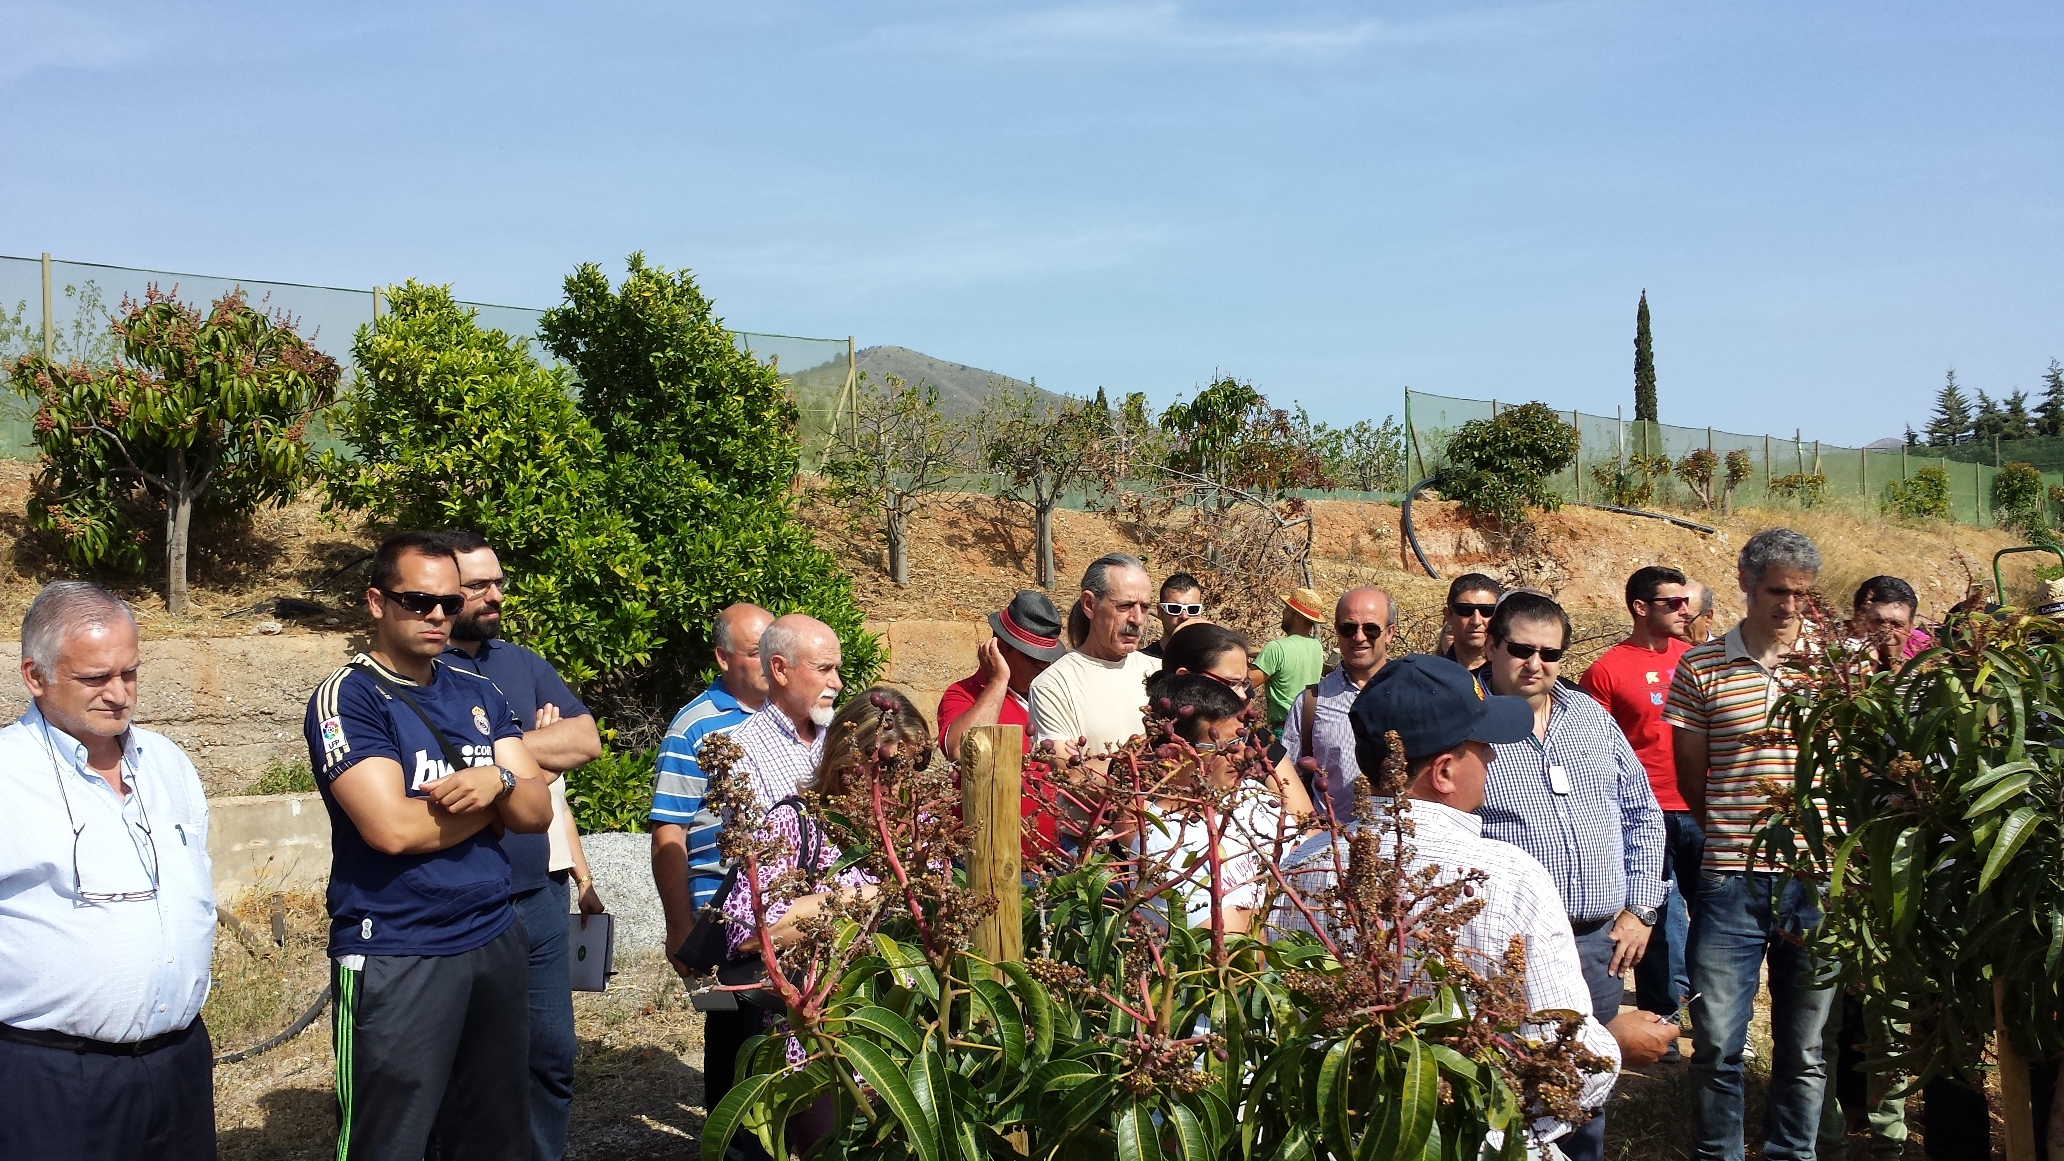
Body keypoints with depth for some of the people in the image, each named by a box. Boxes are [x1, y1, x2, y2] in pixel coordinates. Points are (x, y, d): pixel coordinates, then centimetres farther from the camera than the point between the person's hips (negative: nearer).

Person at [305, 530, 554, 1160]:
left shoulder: (478, 694, 10)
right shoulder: (346, 698, -8)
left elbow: (538, 809, 4)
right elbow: (392, 828, -20)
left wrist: (496, 783, -17)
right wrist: (492, 801, -5)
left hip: (497, 942, 6)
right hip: (396, 959, -6)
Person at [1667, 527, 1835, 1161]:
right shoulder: (1700, 668, 0)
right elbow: (1690, 778, 7)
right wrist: (1735, 836, 4)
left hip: (1815, 878, 1)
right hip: (1730, 882, -1)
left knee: (1804, 1047, 12)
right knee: (1717, 1044, 4)